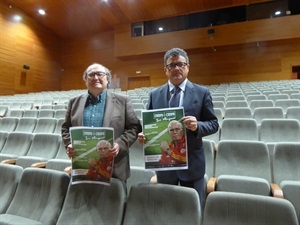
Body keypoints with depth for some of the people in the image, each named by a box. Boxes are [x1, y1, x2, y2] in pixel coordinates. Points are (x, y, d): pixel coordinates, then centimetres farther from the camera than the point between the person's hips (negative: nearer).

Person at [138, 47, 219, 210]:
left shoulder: (202, 93, -3)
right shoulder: (154, 95, 3)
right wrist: (143, 135, -15)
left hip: (192, 162, -1)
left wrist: (197, 126, -24)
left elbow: (213, 123, -3)